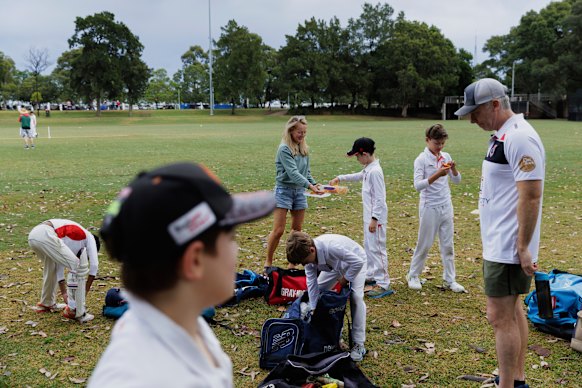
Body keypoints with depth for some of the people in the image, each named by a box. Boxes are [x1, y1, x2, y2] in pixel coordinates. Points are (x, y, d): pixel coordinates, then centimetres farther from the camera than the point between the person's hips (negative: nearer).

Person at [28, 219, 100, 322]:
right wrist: (85, 291, 19)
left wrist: (64, 292, 40)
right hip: (45, 235, -9)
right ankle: (74, 311, 1)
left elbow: (60, 266, 38)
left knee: (52, 266, 33)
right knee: (78, 267, -2)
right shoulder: (89, 237, 20)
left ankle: (46, 303, 47)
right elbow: (94, 264, 12)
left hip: (33, 235, 9)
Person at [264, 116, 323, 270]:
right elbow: (293, 172, -24)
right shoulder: (284, 149, -14)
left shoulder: (304, 149, 7)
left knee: (297, 229, 10)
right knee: (278, 230, -5)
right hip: (284, 189, -6)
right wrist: (309, 186, -33)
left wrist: (315, 183, -5)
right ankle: (268, 262, 10)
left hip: (300, 191, 6)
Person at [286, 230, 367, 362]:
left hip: (355, 261, -6)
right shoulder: (307, 254, -23)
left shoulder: (332, 247, -46)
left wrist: (345, 279, -25)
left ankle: (359, 344, -15)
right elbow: (312, 284, -19)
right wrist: (313, 310, -20)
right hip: (335, 264, 7)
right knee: (318, 291, 1)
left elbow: (358, 262, -38)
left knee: (356, 297, -21)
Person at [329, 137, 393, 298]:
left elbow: (379, 198, -23)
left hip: (376, 217, -10)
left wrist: (374, 219, -22)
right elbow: (358, 176, 32)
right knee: (368, 246, 19)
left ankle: (384, 284, -4)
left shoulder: (375, 171, -21)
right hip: (369, 215, 10)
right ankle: (371, 276, 32)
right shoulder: (368, 169, 8)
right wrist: (339, 178, 31)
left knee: (376, 248, -8)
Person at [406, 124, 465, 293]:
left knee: (448, 244, 8)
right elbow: (418, 185, -19)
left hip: (446, 207, 5)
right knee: (424, 244, 5)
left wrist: (453, 168, -13)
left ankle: (449, 280, 17)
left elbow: (457, 181, 7)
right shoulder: (421, 159, -10)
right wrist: (437, 175, -30)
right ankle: (413, 276, 21)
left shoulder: (446, 157, 5)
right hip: (429, 208, -5)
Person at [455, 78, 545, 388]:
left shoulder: (519, 138, -20)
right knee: (512, 310, 17)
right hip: (499, 244, 10)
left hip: (508, 248, -10)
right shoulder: (502, 135, 12)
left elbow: (531, 196, -24)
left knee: (500, 317, -3)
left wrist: (523, 248, -22)